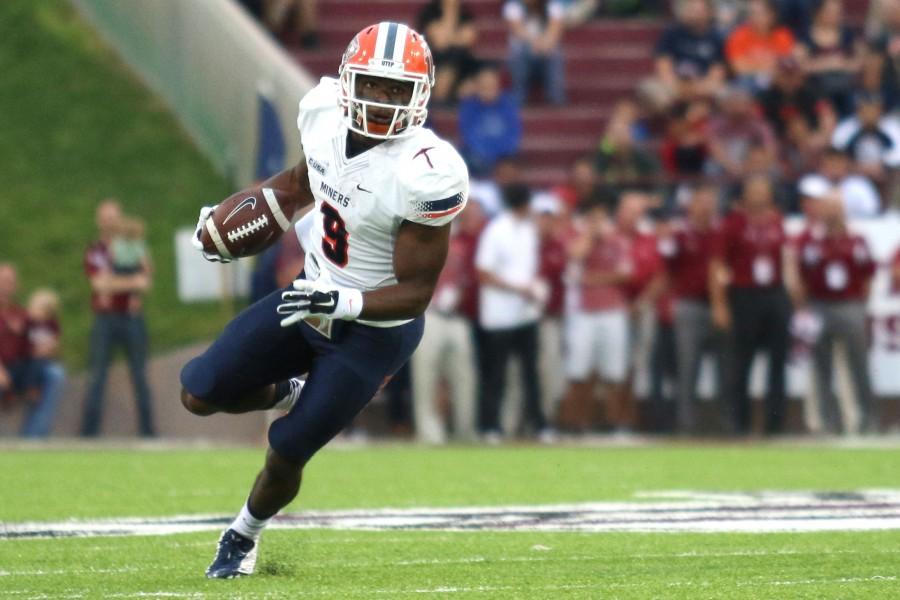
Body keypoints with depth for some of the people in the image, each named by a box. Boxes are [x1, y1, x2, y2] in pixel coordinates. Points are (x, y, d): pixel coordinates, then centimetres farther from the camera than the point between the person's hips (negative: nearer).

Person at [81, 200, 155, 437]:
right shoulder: (93, 252, 5)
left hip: (131, 317, 1)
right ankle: (89, 431, -4)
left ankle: (147, 429, 5)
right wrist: (132, 282, -13)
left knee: (140, 375, 2)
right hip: (105, 319, -1)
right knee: (97, 377, -4)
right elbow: (100, 284, -8)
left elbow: (145, 280, -1)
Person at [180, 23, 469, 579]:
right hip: (314, 297, 6)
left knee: (286, 453, 3)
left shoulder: (424, 173, -32)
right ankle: (290, 394, 33)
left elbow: (416, 293, -25)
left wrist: (342, 303, -39)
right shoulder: (325, 113, -12)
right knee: (200, 394, 2)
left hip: (373, 330, -6)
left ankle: (244, 534, 35)